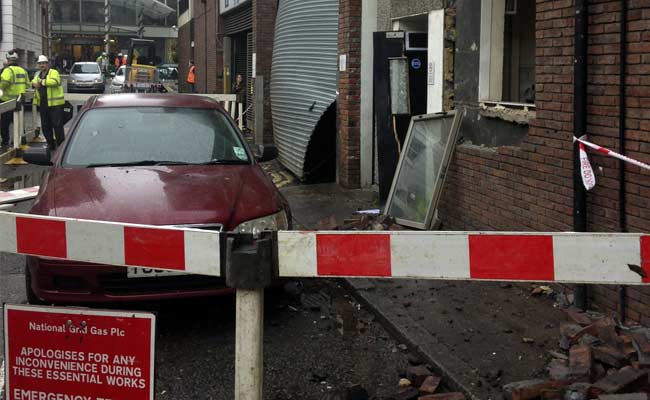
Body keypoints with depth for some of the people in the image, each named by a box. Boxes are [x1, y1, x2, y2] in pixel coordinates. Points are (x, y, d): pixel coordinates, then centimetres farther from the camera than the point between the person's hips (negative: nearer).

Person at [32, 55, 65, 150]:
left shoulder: (53, 72, -7)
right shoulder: (38, 74, 19)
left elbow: (54, 81, -25)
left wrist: (42, 81, -16)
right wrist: (34, 83, -5)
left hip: (55, 104, -8)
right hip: (42, 104, 8)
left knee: (57, 125, -7)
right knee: (45, 126, 13)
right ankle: (51, 144, 25)